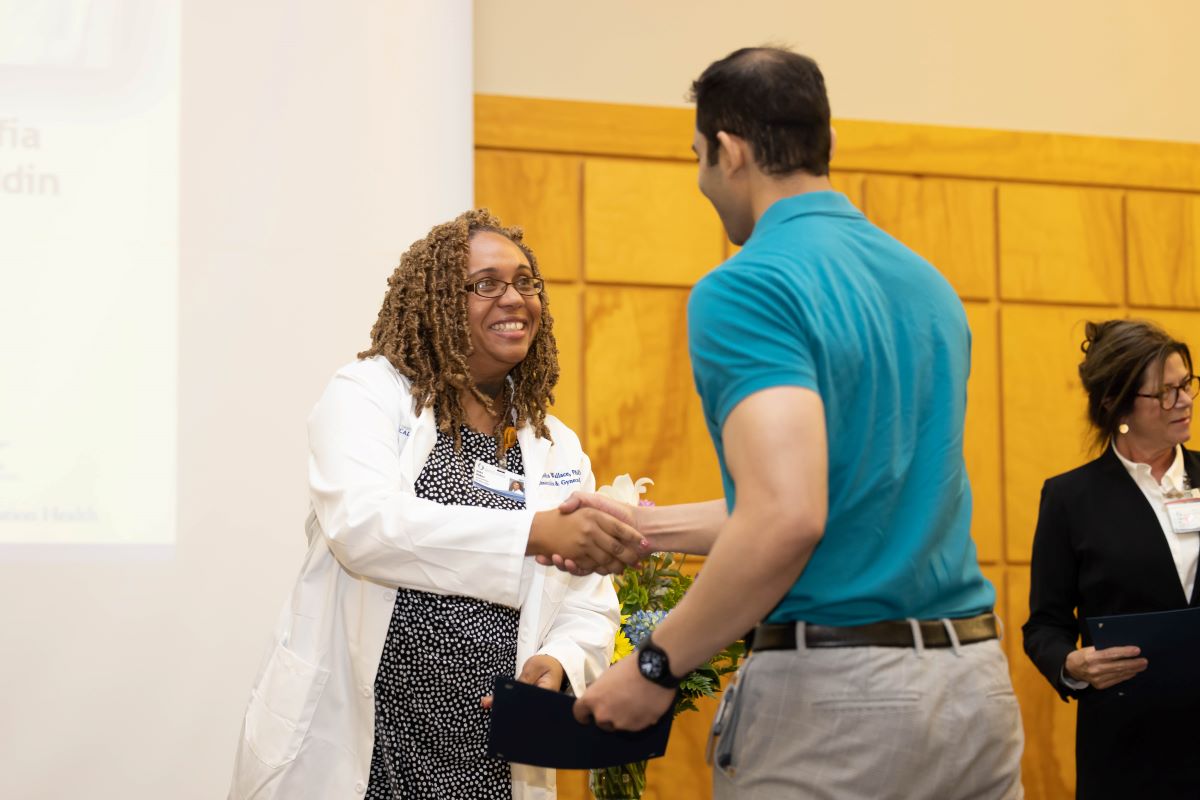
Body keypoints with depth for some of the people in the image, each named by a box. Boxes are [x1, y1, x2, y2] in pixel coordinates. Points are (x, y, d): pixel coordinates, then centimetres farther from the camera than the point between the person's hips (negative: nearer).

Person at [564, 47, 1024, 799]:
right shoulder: (928, 283, 12)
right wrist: (643, 526, 25)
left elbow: (786, 520, -24)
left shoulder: (746, 289, -12)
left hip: (833, 694, -7)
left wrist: (657, 666, -11)